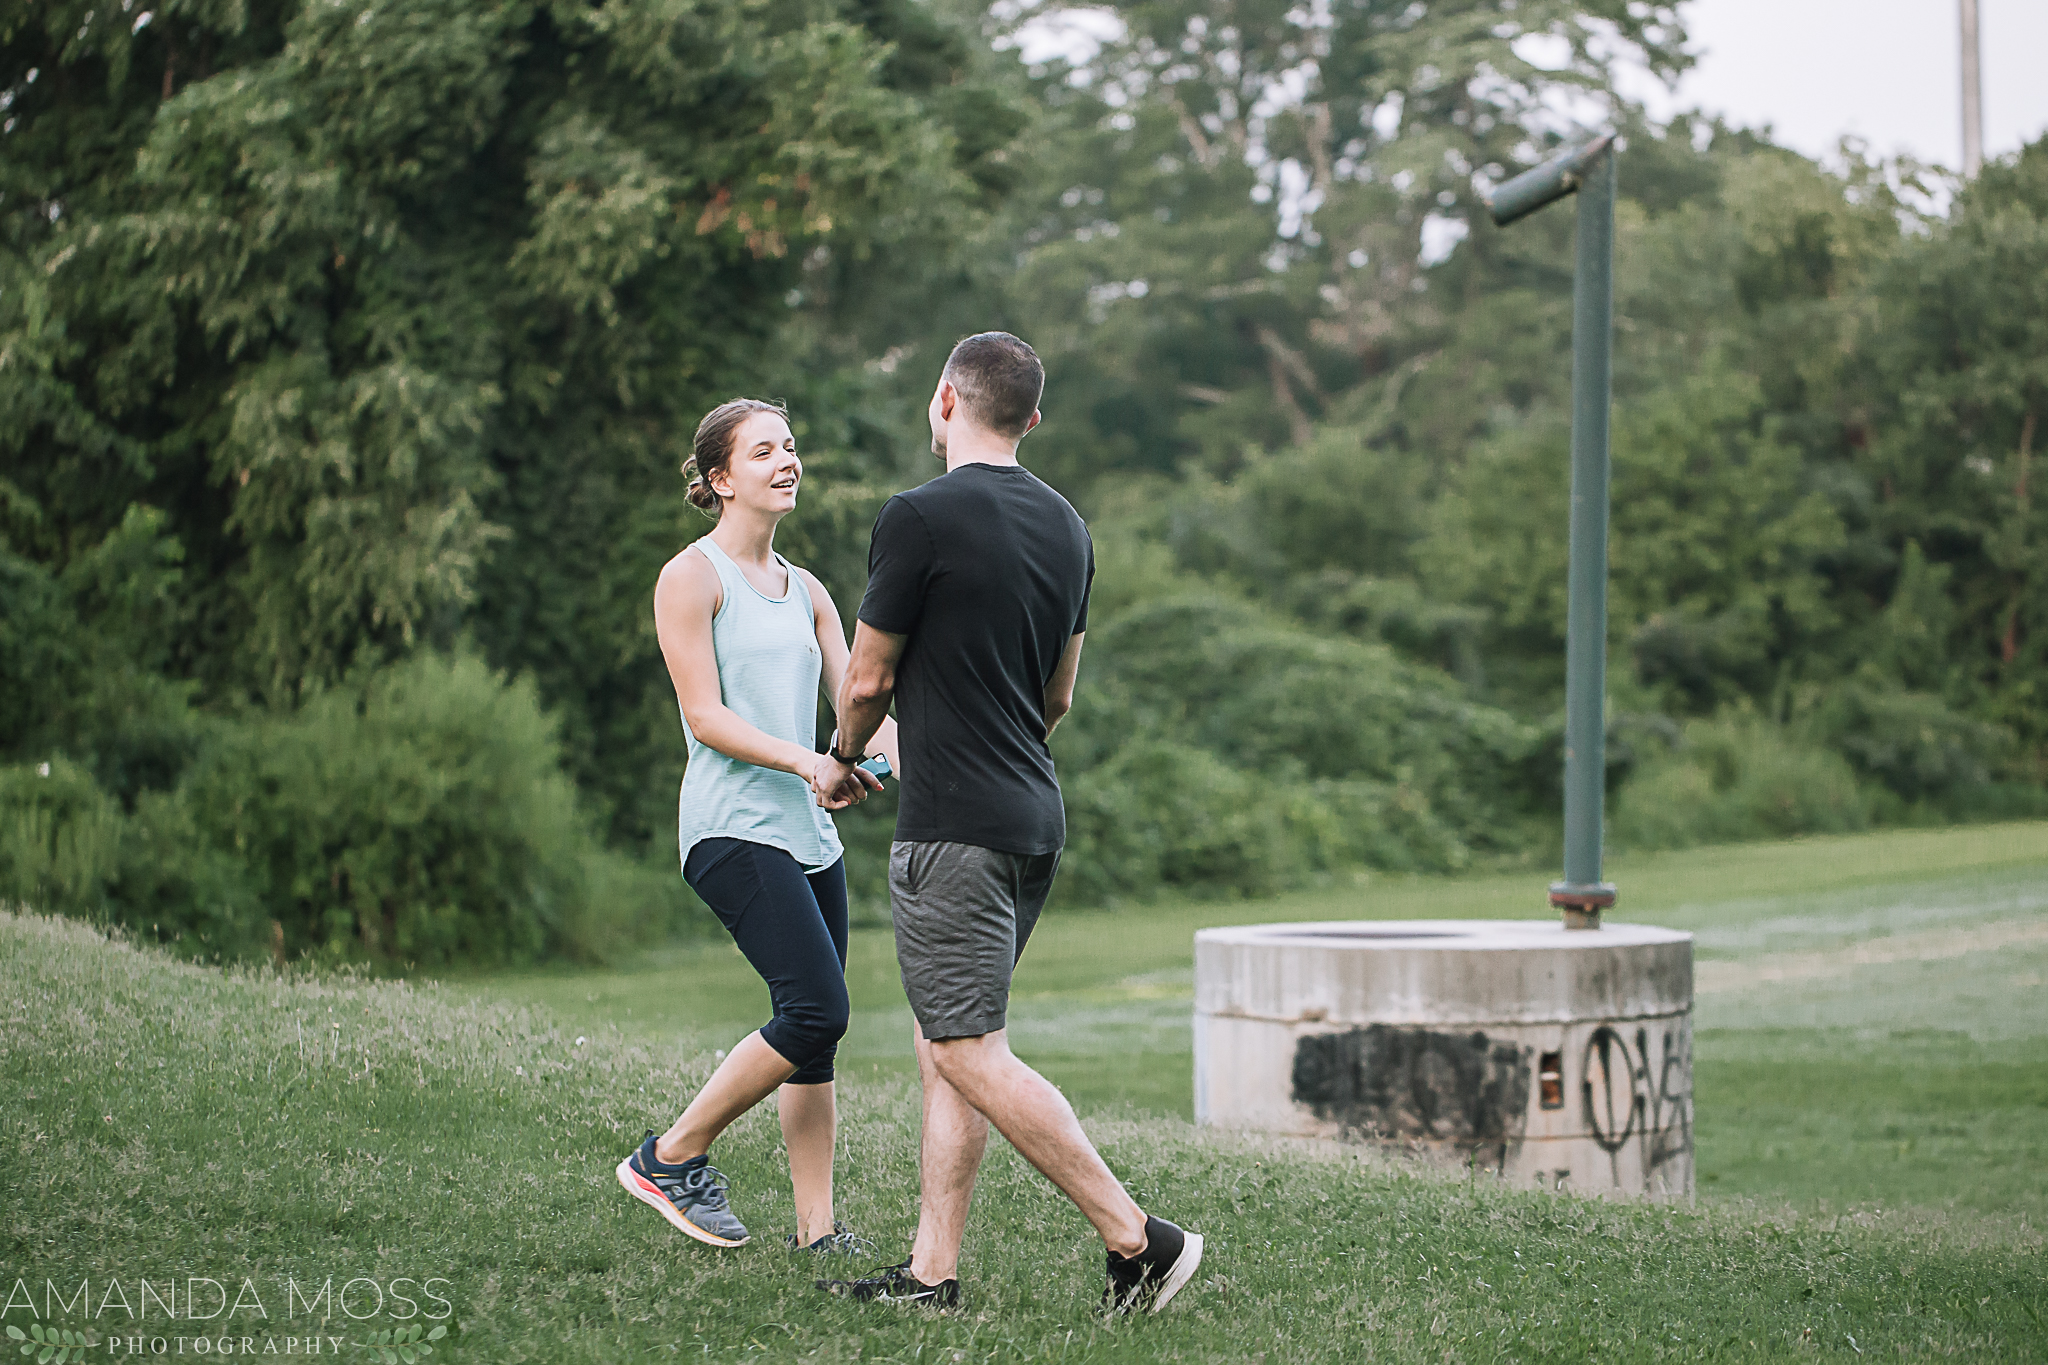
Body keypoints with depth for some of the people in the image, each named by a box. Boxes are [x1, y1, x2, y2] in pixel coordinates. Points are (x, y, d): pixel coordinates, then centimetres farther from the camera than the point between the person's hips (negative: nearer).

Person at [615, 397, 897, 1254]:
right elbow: (705, 715, -10)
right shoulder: (690, 579, -2)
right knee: (816, 1010, -16)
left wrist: (902, 759, -12)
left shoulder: (805, 592, 19)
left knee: (815, 1029, 3)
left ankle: (817, 1228, 6)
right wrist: (809, 763, -22)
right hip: (733, 827, -7)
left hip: (809, 832, 7)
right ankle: (671, 1156, -1)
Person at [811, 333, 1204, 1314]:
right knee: (944, 1042, 13)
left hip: (953, 829, -9)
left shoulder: (920, 518, -12)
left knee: (969, 1054, -7)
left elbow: (866, 681, -5)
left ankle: (1137, 1239, -11)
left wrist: (840, 761, 15)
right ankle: (932, 1270, 13)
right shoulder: (1064, 526, 11)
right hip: (1034, 818, 9)